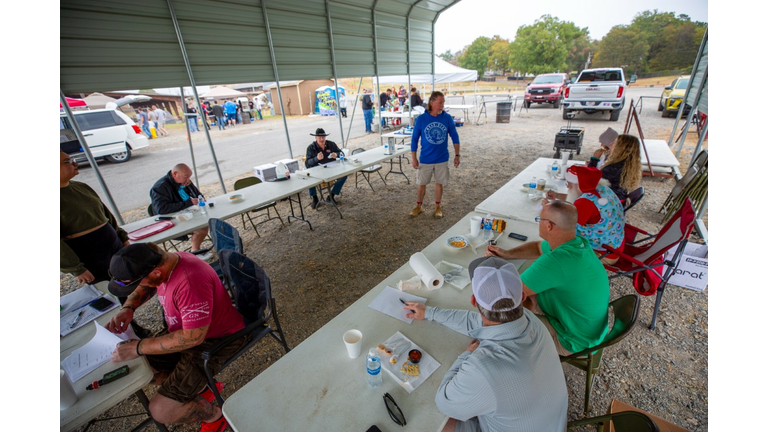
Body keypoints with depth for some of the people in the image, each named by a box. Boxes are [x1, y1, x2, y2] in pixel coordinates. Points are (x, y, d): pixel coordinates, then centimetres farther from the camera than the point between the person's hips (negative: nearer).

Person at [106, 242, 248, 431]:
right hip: (188, 331, 9)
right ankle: (201, 388, 24)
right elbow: (145, 287, 17)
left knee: (160, 411, -12)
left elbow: (193, 337, -29)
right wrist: (128, 308, -2)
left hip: (216, 341, -9)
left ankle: (216, 415, 17)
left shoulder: (190, 283, -36)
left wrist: (138, 347, -21)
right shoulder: (164, 261, -7)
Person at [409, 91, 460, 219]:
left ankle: (437, 206, 31)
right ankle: (419, 206, 30)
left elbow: (454, 137, 2)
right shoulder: (421, 119, -9)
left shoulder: (447, 118, -6)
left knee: (439, 183, 12)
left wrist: (457, 155, -2)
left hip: (442, 159, 1)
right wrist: (413, 158, -4)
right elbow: (414, 139, -3)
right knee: (422, 184, 10)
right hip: (425, 159, -1)